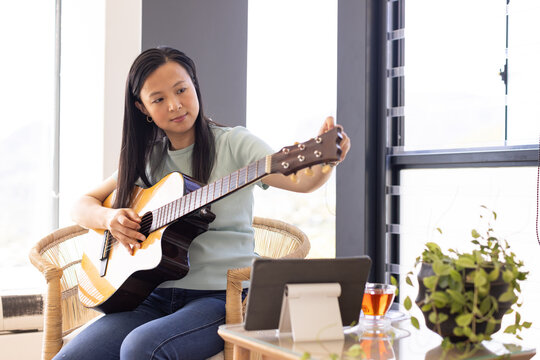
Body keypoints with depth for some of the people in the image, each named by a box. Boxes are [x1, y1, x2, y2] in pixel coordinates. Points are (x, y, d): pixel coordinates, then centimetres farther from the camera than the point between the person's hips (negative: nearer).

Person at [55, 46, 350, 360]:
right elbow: (82, 207, 18)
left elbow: (301, 180, -16)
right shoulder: (146, 158, 13)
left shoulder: (233, 144, -1)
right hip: (156, 296, 5)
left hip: (222, 294, -4)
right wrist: (110, 218, -5)